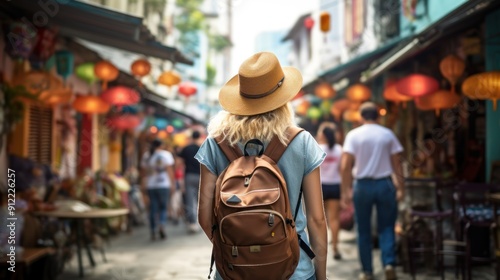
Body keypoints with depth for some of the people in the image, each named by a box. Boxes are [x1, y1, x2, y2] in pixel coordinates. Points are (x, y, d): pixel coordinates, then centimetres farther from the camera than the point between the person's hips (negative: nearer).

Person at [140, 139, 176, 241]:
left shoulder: (146, 156, 10)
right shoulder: (166, 154, -1)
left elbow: (144, 170, 8)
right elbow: (170, 170, -6)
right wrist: (173, 184, -4)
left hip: (150, 185, 3)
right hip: (164, 185, -3)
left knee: (153, 208, 7)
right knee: (163, 207, 4)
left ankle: (153, 231, 6)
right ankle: (162, 225, -20)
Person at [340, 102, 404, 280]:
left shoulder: (353, 135, -1)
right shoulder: (388, 134, 5)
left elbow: (345, 166, -8)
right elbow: (396, 164, 3)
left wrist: (345, 191, -5)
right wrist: (400, 188, 7)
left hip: (363, 186, -1)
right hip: (385, 185, 1)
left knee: (364, 231, 9)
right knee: (386, 228, 8)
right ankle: (389, 263, -10)